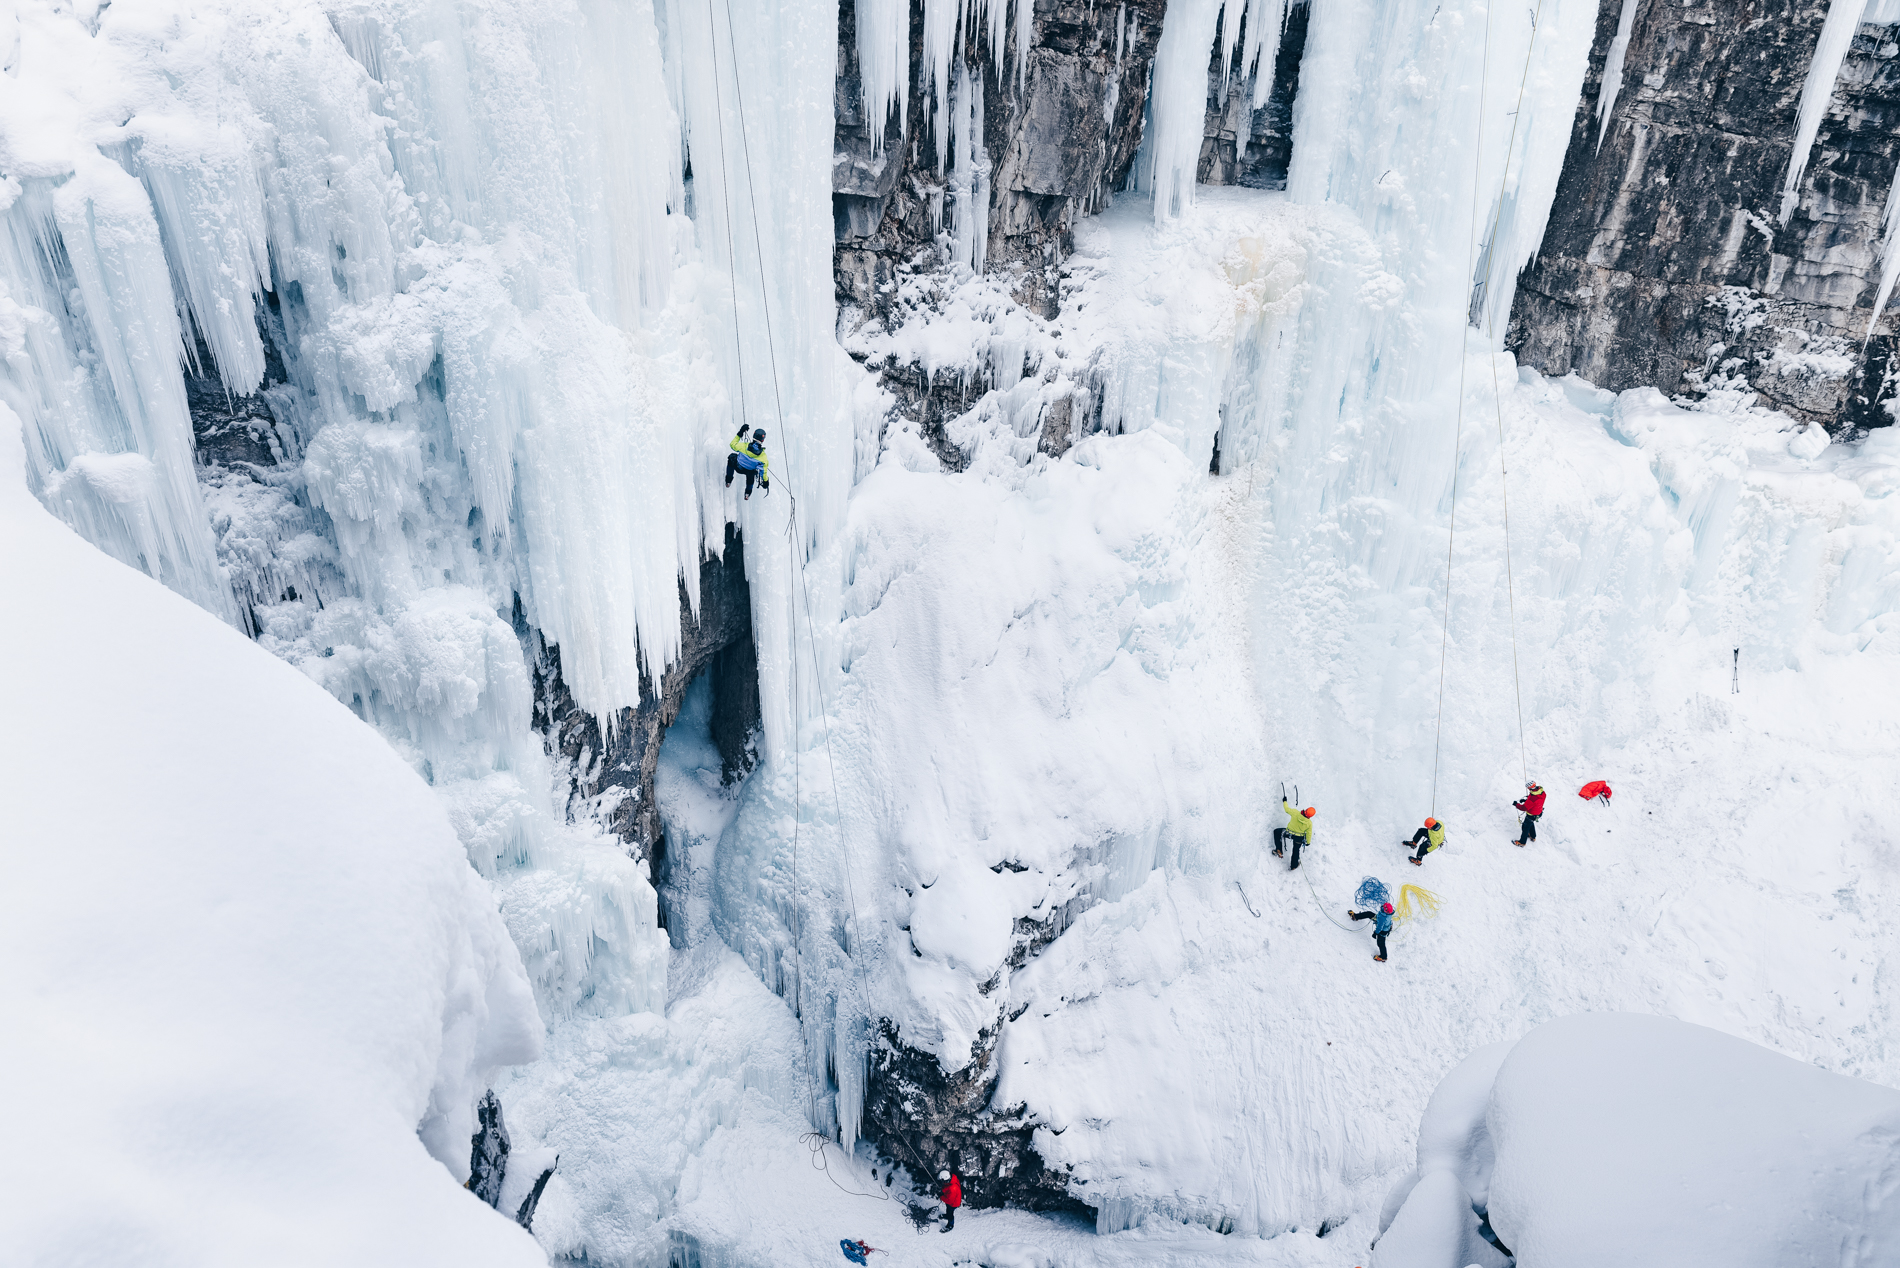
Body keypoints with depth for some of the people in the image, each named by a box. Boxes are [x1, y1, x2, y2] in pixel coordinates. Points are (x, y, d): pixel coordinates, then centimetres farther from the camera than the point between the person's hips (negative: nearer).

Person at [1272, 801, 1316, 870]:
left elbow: (1287, 809, -10)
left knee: (1276, 832, 22)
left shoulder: (1295, 813, -28)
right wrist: (1308, 842, 12)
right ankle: (1293, 865, 41)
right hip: (1299, 838, 1)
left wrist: (1284, 801, 10)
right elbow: (1309, 833, -7)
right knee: (1296, 850, 25)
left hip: (1289, 833, -1)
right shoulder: (1309, 823, -21)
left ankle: (1279, 851, 14)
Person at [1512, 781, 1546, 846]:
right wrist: (1526, 800, 0)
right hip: (1539, 812, 8)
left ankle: (1522, 842, 37)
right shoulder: (1541, 791, -18)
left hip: (1531, 815, -8)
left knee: (1525, 827, 16)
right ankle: (1533, 836, 57)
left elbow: (1524, 808, -31)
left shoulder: (1532, 798, -42)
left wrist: (1516, 804, -16)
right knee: (1531, 824, 34)